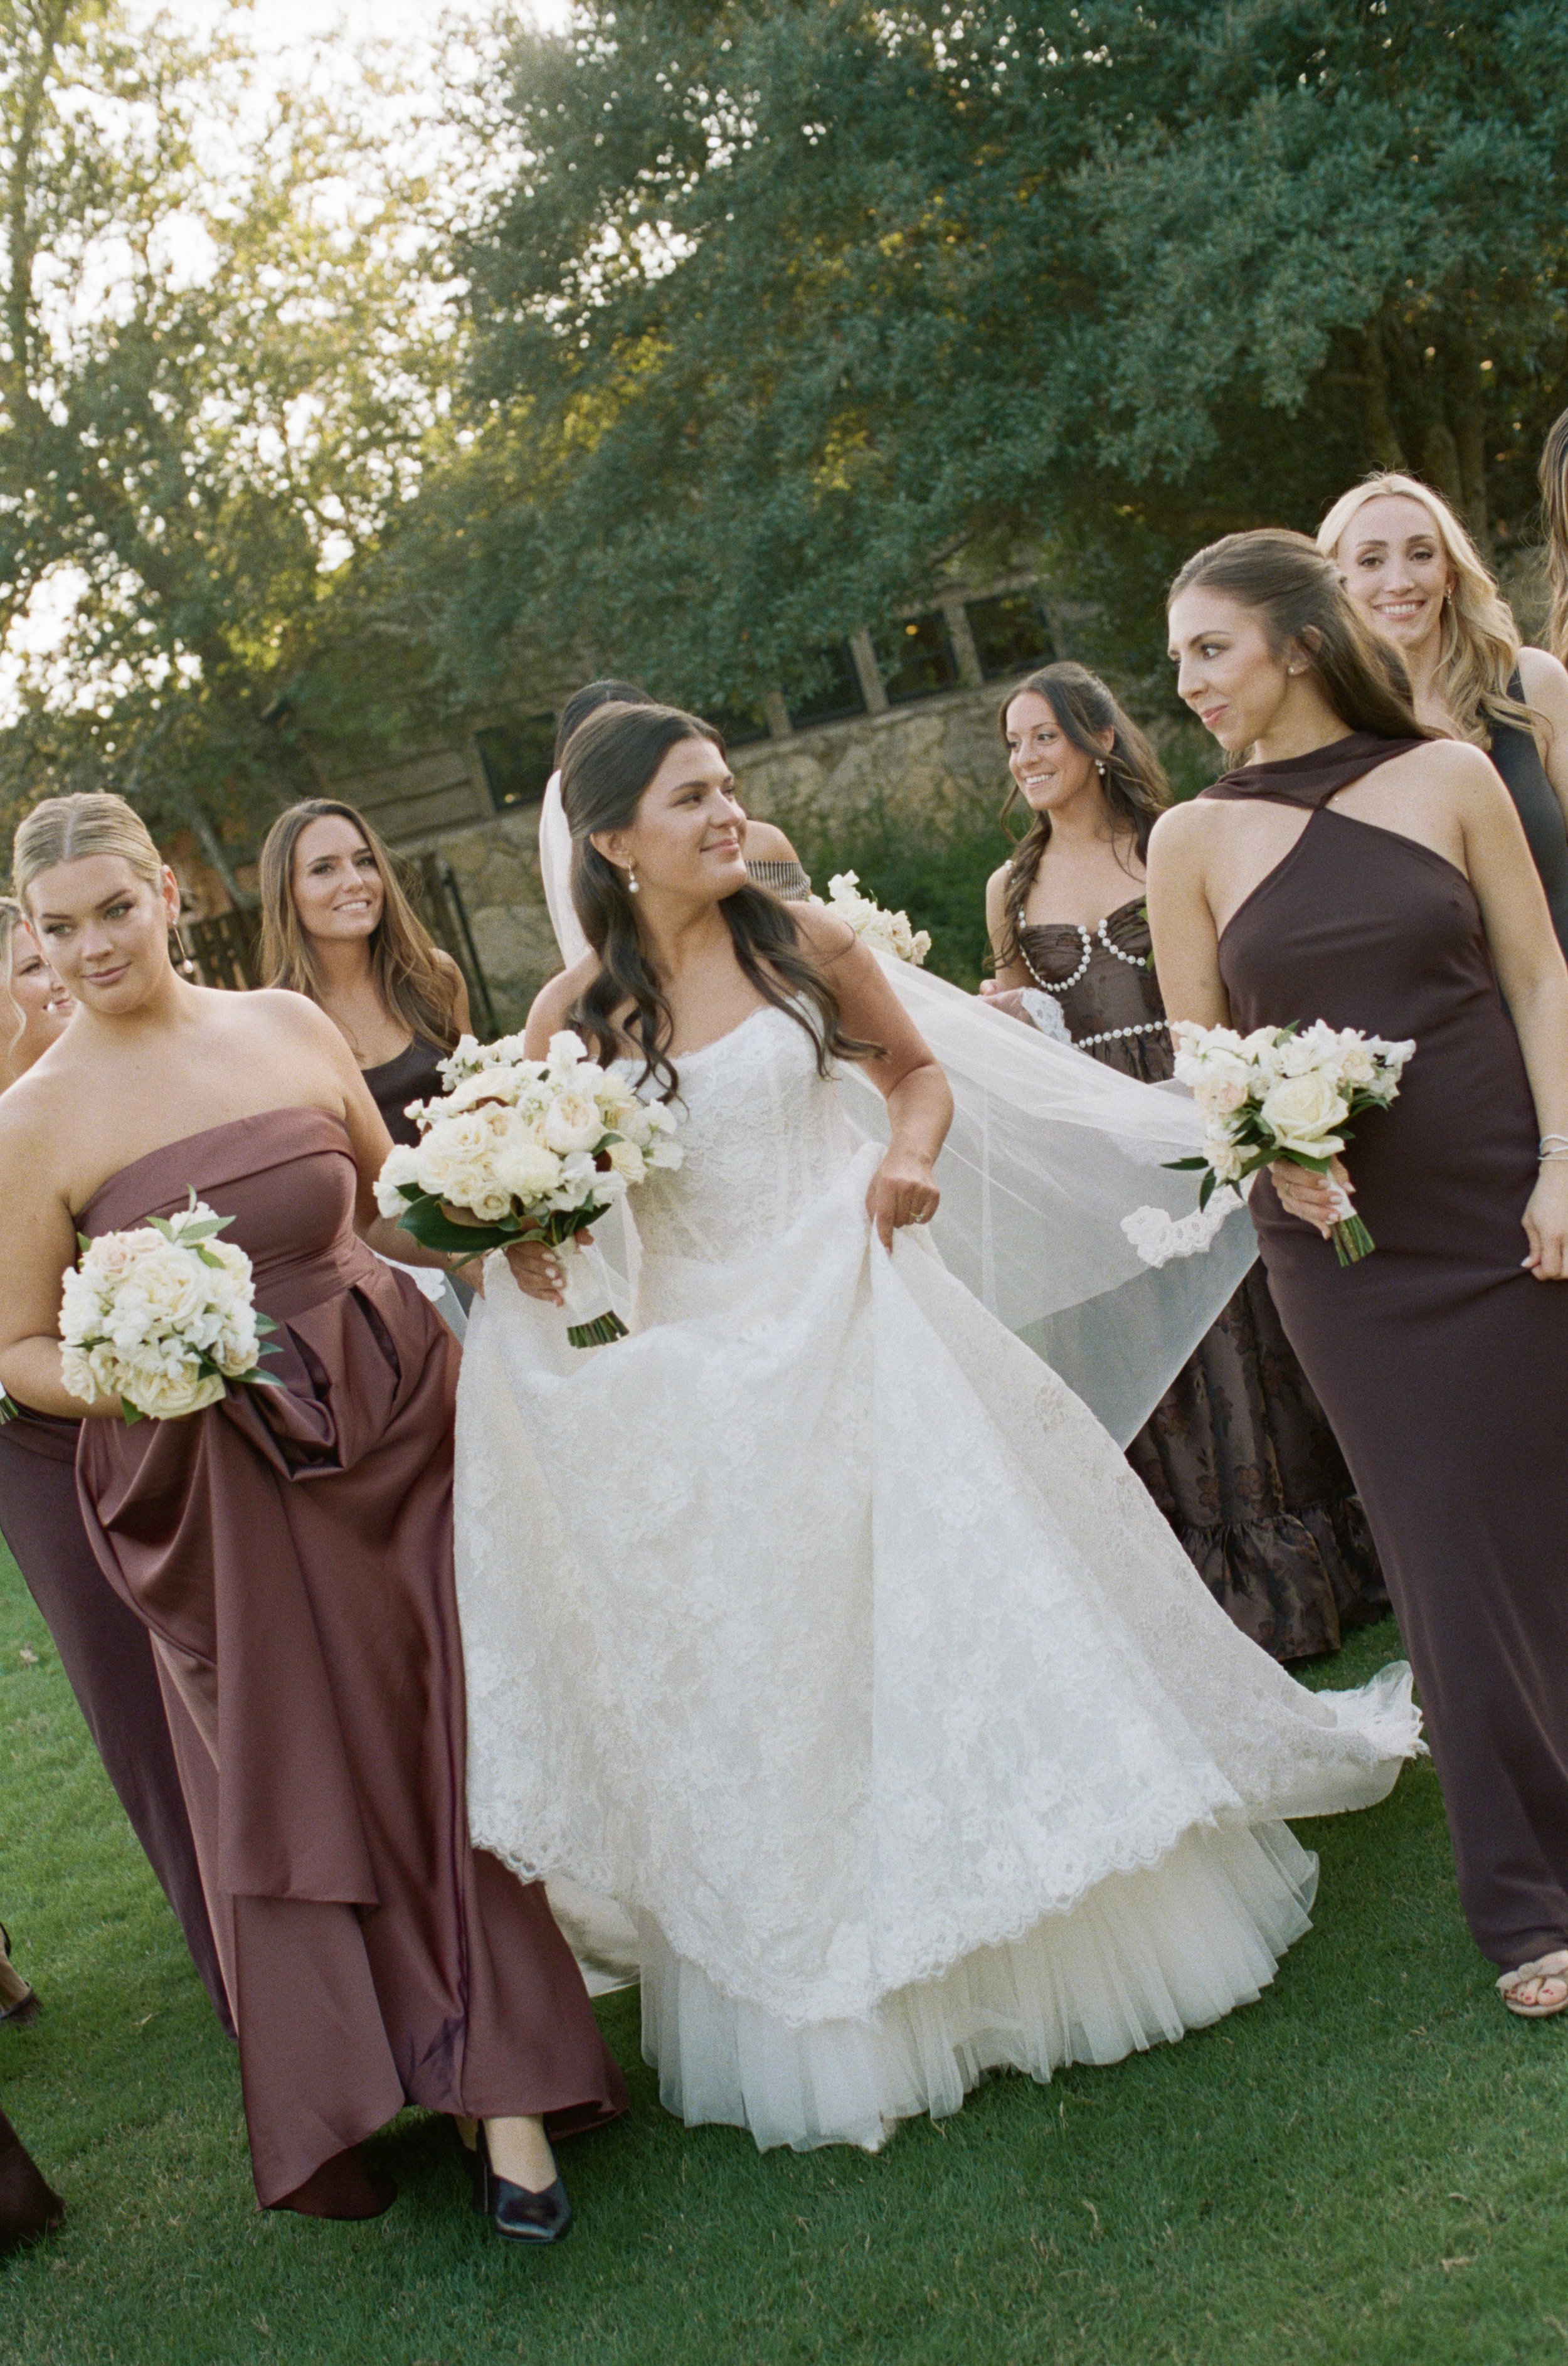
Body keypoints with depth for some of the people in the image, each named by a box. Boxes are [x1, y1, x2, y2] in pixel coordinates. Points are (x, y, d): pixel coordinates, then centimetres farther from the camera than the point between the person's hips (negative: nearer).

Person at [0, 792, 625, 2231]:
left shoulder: (291, 1026, 3)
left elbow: (399, 1204, 16)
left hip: (395, 1427, 3)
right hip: (226, 1495, -3)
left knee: (460, 1742, 5)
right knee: (294, 1786, 6)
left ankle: (502, 2087, 18)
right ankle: (372, 2089, 26)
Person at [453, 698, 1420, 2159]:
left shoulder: (805, 945, -3)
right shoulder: (573, 1016, -3)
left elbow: (915, 1069, 11)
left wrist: (906, 1150, -9)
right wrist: (514, 1241, -14)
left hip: (854, 1318, 0)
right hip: (704, 1366, 0)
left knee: (965, 1601, 4)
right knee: (768, 1670, 8)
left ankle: (1069, 1936, 26)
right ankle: (844, 2012, 25)